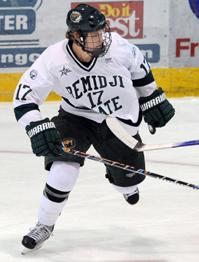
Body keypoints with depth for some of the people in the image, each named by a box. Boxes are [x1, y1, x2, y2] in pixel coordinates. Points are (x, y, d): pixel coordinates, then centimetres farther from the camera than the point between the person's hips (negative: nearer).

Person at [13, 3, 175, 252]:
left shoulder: (116, 45, -22)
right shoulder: (54, 60, -27)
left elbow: (139, 68, 0)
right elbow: (24, 95, -22)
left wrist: (153, 100, 8)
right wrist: (37, 128, -33)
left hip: (120, 119, 2)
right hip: (77, 117, -2)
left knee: (130, 173, 9)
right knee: (63, 167, -22)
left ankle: (122, 181, 51)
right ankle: (45, 224, 0)